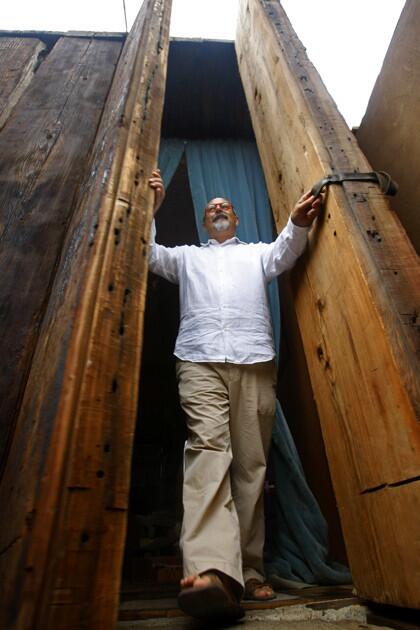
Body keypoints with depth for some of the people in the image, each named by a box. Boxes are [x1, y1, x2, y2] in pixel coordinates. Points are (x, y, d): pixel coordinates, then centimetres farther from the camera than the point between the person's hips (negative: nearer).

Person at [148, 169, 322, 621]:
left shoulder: (257, 252, 29)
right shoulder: (186, 256, 31)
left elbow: (284, 254, 8)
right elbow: (149, 255, 16)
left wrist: (298, 223, -13)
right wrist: (149, 208, 5)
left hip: (254, 361, 1)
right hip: (199, 360, 0)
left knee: (252, 464, -2)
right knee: (208, 448, -21)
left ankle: (249, 573, 6)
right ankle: (210, 571, -29)